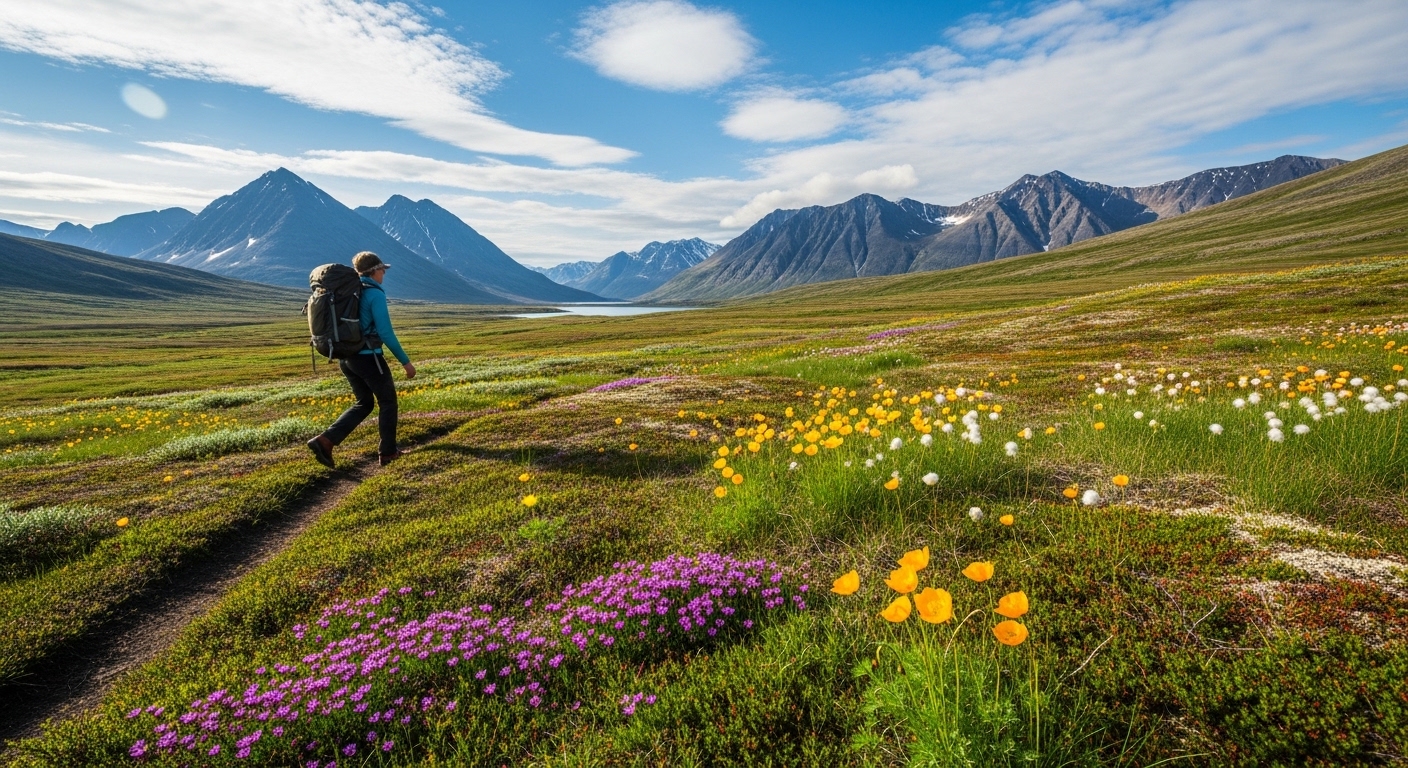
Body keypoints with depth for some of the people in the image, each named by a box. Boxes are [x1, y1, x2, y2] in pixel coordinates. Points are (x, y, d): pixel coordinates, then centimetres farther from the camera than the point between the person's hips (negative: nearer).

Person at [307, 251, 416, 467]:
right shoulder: (375, 294, -14)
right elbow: (385, 333, -18)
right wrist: (405, 361, -12)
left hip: (346, 358, 8)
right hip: (368, 357, -8)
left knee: (364, 403, 19)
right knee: (388, 402, 10)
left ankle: (326, 440, 5)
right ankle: (387, 452, 18)